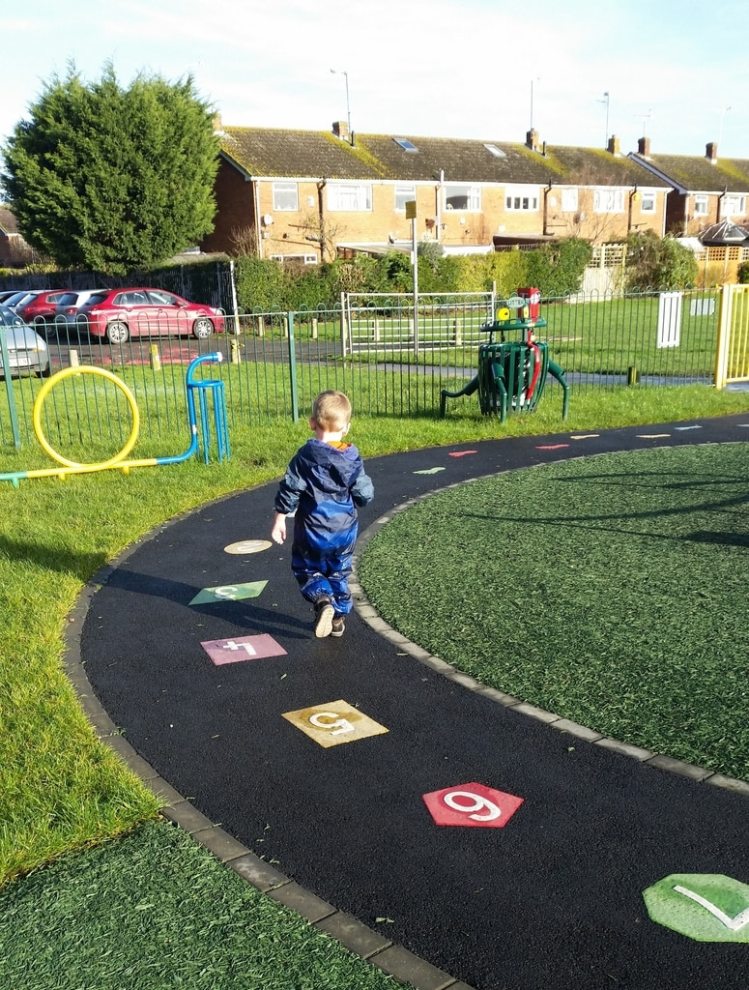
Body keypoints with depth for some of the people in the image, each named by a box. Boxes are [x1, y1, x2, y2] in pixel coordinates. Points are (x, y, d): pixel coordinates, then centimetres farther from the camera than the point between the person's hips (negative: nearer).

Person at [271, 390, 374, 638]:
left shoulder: (305, 456, -12)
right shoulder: (352, 459, -7)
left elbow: (289, 490, -11)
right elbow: (365, 495, -5)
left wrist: (279, 520, -1)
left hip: (312, 531, -2)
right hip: (345, 530, 3)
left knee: (307, 570, 14)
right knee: (339, 574, 19)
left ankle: (322, 600, -11)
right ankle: (338, 618, 24)